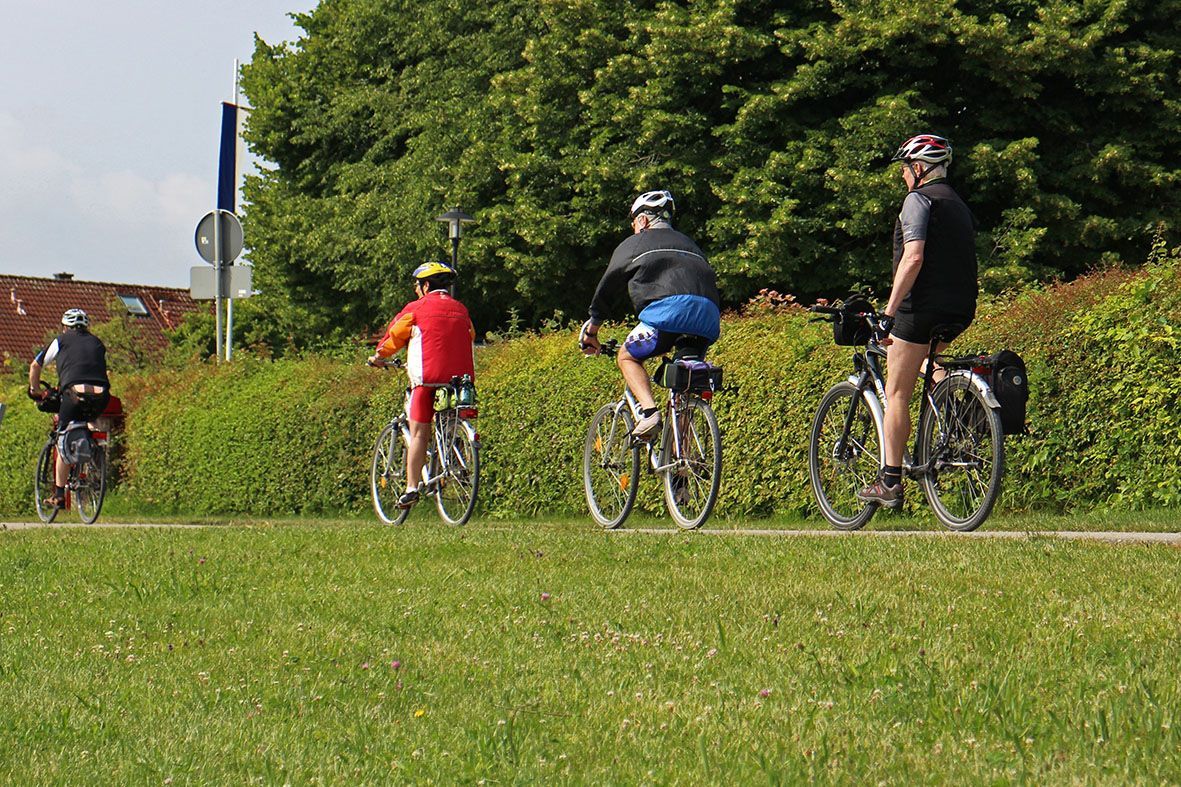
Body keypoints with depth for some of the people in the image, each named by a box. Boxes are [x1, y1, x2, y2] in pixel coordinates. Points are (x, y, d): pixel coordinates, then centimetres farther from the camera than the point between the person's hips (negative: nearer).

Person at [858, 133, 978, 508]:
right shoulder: (959, 204, 20)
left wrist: (889, 313, -19)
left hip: (923, 306, -8)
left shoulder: (919, 199, -6)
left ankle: (890, 482, -5)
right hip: (961, 310, 8)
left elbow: (913, 258, -18)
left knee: (896, 393, -2)